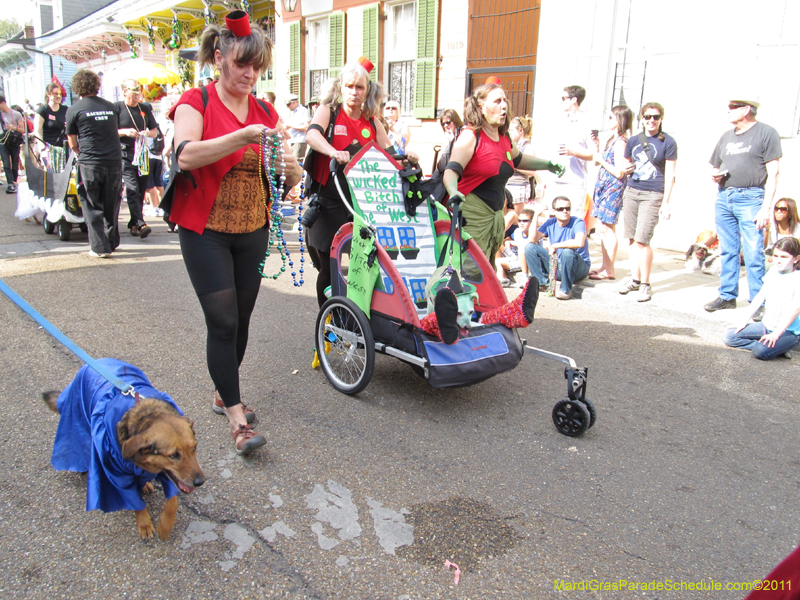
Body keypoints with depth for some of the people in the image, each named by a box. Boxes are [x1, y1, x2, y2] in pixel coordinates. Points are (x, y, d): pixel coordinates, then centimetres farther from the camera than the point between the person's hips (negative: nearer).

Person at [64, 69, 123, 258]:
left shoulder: (74, 110, -1)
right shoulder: (110, 107, 8)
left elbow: (73, 144, 5)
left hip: (90, 164, -3)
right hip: (114, 161, 3)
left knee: (92, 206, 6)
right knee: (111, 205, 14)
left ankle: (100, 247, 3)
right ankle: (112, 242, 22)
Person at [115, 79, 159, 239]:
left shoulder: (145, 109, 15)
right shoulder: (117, 107, 1)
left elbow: (155, 131, 19)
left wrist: (147, 133, -3)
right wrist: (125, 132, -18)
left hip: (142, 154, 5)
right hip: (125, 155, -5)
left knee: (141, 190, 6)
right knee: (132, 188, -17)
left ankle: (133, 225, 16)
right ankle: (140, 224, -25)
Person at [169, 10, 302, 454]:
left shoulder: (265, 112, 9)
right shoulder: (196, 102, -5)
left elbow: (287, 181, 6)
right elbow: (187, 155, -25)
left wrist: (290, 169, -18)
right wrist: (243, 136, -35)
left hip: (253, 232, 5)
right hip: (206, 231, -5)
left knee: (241, 319, 11)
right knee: (222, 322, -7)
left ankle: (223, 393, 32)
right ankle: (237, 419, 1)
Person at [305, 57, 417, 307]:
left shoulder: (371, 122, 11)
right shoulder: (328, 110, -1)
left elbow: (388, 152, 11)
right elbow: (312, 134, -22)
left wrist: (404, 156, -12)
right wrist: (334, 152, -42)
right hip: (328, 201, -3)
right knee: (328, 266, 2)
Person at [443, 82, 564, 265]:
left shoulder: (504, 139, 13)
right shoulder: (470, 136, -11)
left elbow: (517, 159, 35)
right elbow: (451, 170, -24)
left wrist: (547, 164, 34)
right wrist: (454, 193, -44)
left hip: (495, 214, 9)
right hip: (471, 213, -8)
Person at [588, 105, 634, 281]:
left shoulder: (620, 142, -15)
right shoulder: (613, 140, 15)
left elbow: (619, 172, -19)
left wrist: (601, 160, -13)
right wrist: (598, 146, 10)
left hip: (613, 188, -10)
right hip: (604, 187, 10)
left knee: (606, 229, -7)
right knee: (603, 229, 12)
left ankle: (610, 271, -1)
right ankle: (605, 267, 19)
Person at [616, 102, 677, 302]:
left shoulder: (668, 142, 0)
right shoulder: (633, 141, 11)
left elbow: (669, 174, -2)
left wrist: (665, 202, -8)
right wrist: (627, 169, -2)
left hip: (653, 195, -5)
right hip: (631, 192, 5)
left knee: (642, 240, -11)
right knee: (632, 239, 7)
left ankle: (645, 284, 0)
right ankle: (634, 278, 18)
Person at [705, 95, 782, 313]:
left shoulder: (766, 133, -1)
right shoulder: (726, 136, 18)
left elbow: (773, 173, -6)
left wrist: (766, 207, -13)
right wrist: (715, 175, 1)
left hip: (750, 198, -6)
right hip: (724, 197, 6)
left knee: (753, 253, -7)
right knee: (728, 251, 9)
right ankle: (727, 296, 17)